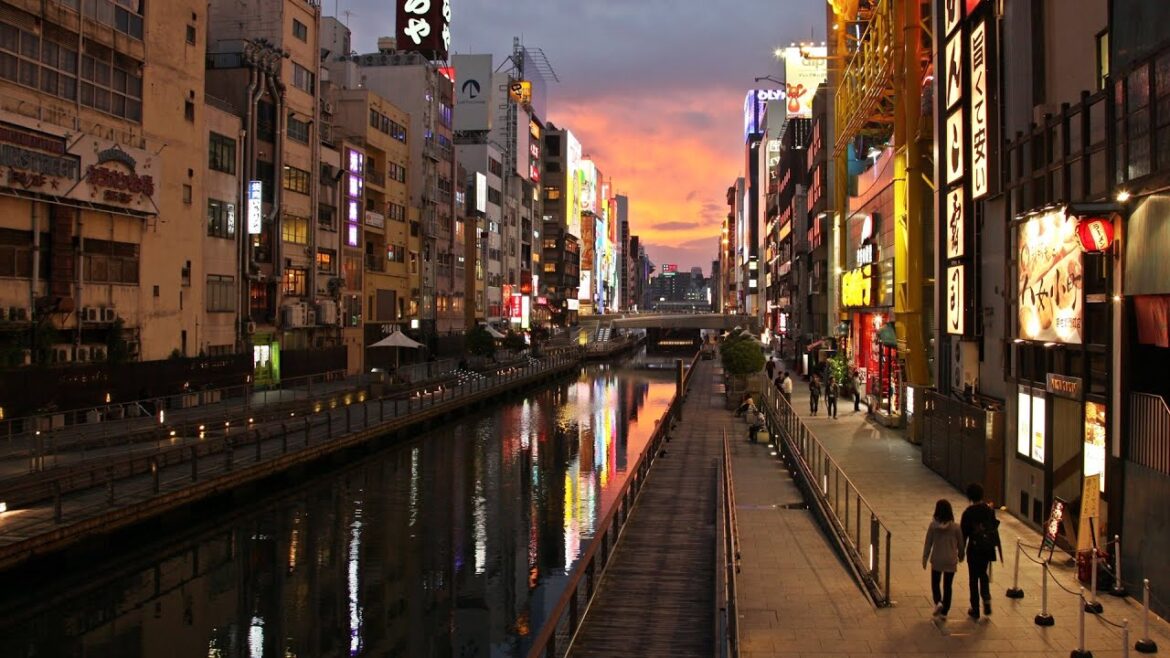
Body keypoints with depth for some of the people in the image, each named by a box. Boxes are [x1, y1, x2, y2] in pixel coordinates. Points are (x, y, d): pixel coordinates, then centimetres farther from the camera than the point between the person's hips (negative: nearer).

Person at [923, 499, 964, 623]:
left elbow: (928, 544, -5)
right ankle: (944, 612, 13)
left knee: (935, 583, 18)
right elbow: (960, 544, 1)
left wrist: (925, 559, 7)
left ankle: (938, 602, -6)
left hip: (936, 560, -1)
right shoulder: (955, 527, -9)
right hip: (950, 561, 1)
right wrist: (961, 556, 20)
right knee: (947, 586, 11)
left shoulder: (933, 525, -11)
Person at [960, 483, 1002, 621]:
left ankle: (975, 610, 14)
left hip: (974, 549, -3)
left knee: (974, 578, 9)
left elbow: (964, 533, -9)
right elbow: (995, 530, 3)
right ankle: (986, 598, 2)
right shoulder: (990, 510, -3)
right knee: (983, 574, 24)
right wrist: (998, 547, 14)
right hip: (988, 548, 3)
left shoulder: (968, 513, -14)